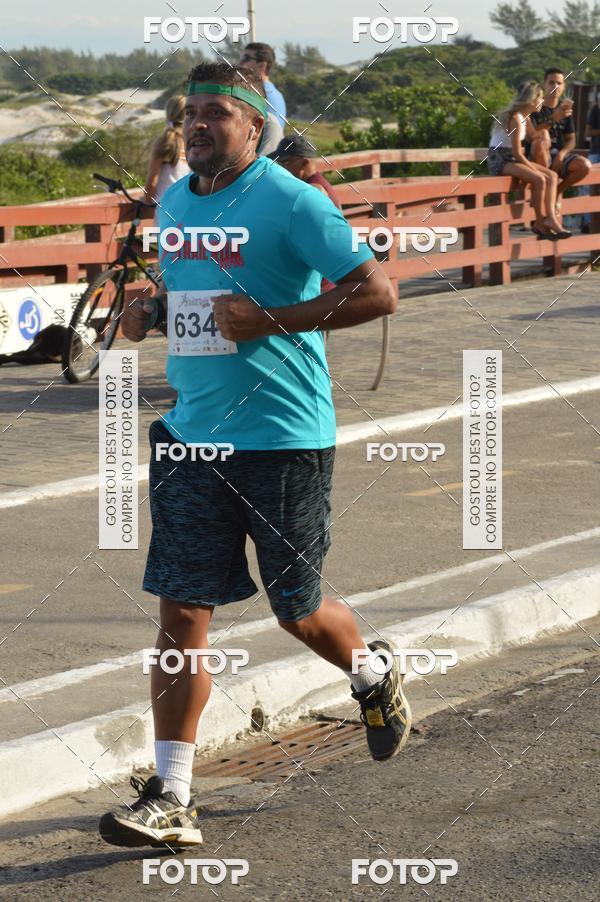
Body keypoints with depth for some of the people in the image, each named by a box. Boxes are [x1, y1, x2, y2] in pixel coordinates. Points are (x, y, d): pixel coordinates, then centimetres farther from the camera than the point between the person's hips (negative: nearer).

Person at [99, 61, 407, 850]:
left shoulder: (290, 202, -12)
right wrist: (147, 310, 6)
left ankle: (374, 676, 42)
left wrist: (271, 321, -21)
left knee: (298, 611, 8)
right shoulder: (175, 202, 10)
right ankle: (171, 798, 0)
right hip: (192, 432, 6)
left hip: (285, 437, -5)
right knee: (182, 612, -2)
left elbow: (377, 293, -14)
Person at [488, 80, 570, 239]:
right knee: (539, 179, -28)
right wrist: (534, 169, -13)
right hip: (499, 159, -10)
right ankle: (540, 222, -15)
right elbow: (516, 152, -19)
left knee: (552, 176, -4)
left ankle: (550, 217, -16)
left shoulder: (524, 117, 11)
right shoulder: (516, 119, -19)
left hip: (511, 159, 10)